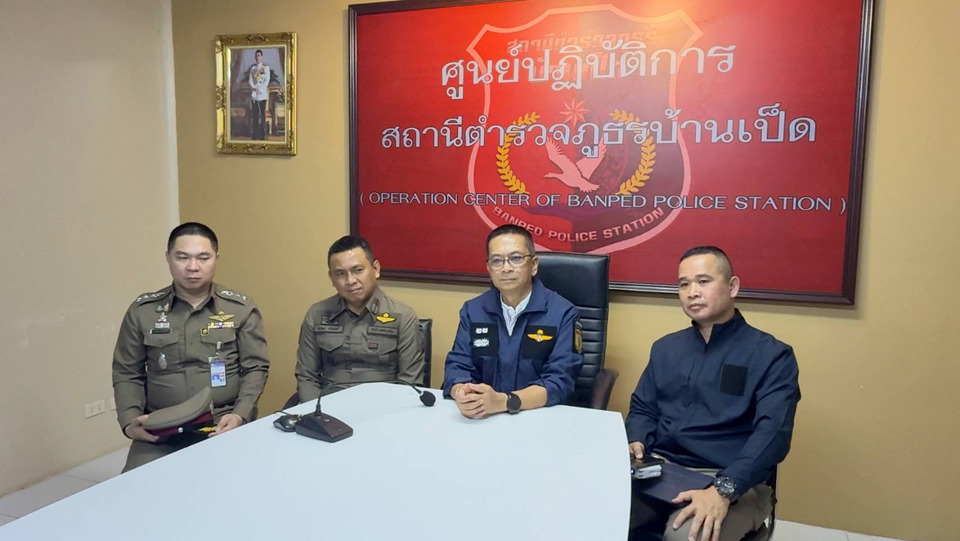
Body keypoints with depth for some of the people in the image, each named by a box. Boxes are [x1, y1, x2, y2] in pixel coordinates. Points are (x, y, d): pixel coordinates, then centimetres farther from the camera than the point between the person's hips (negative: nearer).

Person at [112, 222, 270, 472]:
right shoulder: (142, 310, 8)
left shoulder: (241, 307, 4)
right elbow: (127, 374, 11)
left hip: (223, 424, -1)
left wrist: (240, 415, -12)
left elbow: (255, 368, 3)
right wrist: (130, 422, -5)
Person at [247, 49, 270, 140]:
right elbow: (250, 80, 8)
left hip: (262, 94, -3)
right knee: (255, 114, 4)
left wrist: (260, 89, -13)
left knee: (263, 114, -4)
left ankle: (262, 134, -1)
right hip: (253, 94, 3)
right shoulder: (252, 68, 13)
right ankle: (255, 134, 8)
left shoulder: (266, 67, 2)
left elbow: (267, 80, -4)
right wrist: (254, 88, -10)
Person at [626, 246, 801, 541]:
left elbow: (772, 434, -14)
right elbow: (642, 408, 19)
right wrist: (635, 443, -4)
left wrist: (723, 490, -27)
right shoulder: (665, 347, 15)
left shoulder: (771, 355, -2)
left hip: (732, 481, -4)